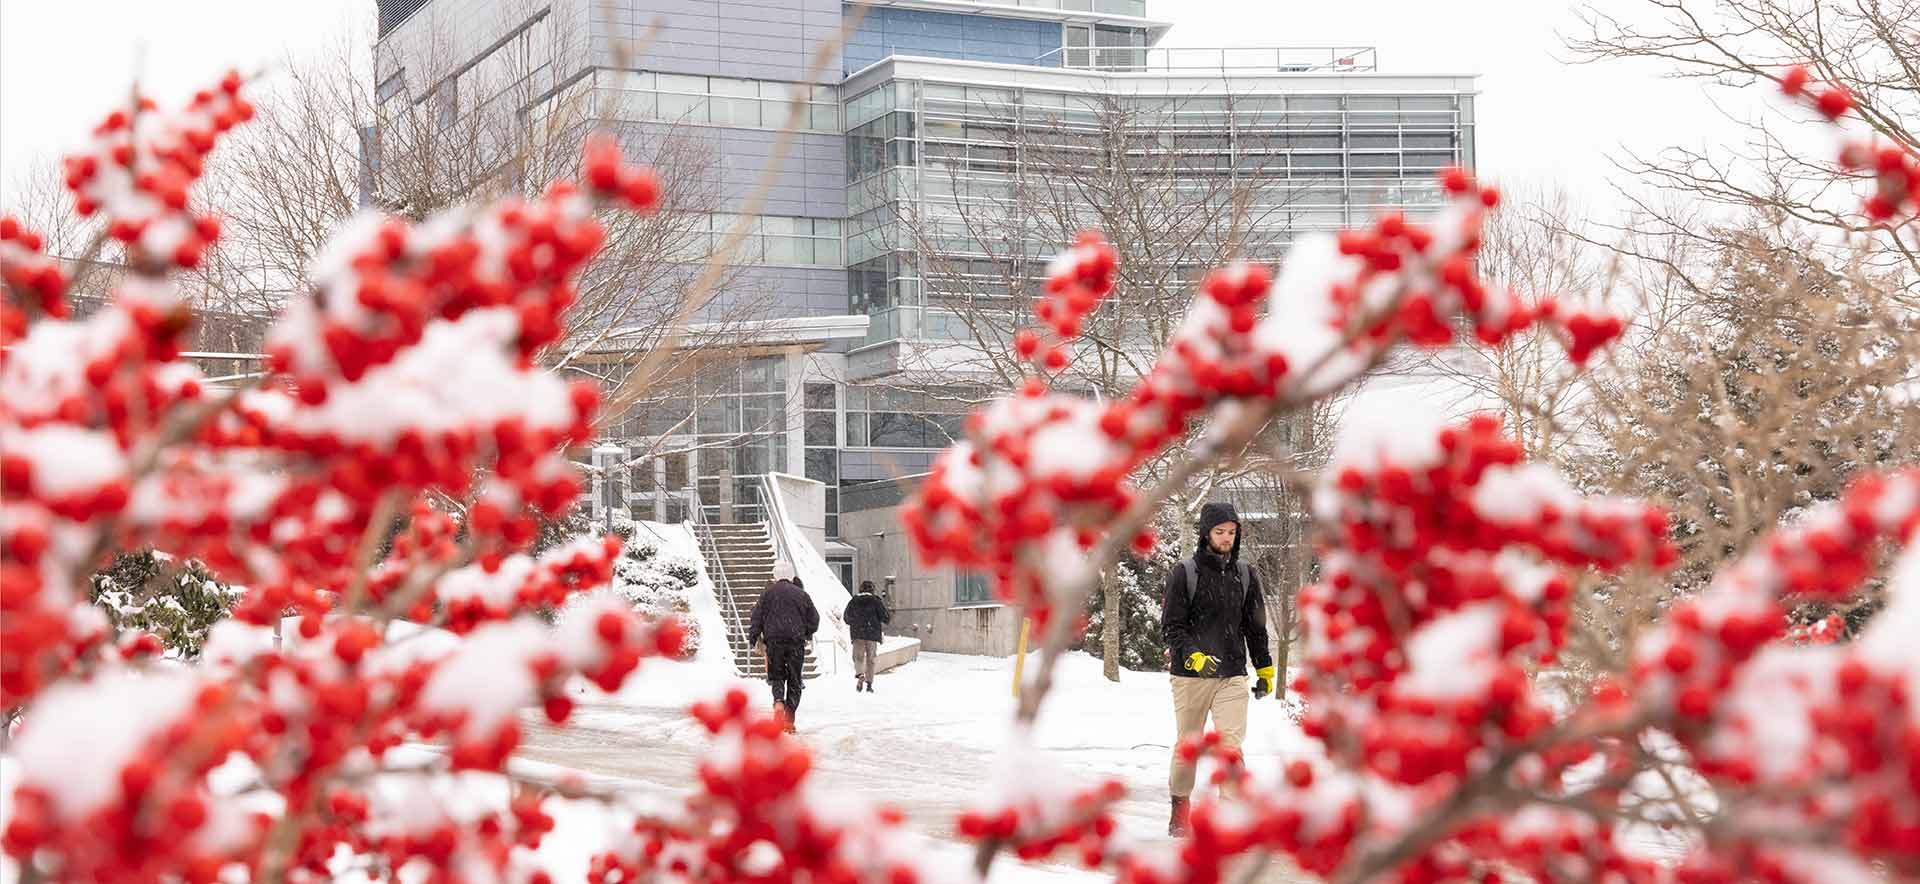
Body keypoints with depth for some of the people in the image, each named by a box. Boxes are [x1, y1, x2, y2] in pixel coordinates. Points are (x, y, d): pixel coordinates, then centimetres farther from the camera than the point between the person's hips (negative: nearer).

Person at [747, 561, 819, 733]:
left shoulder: (768, 593, 2)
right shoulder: (801, 594, 6)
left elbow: (756, 618, 0)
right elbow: (814, 619, 10)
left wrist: (752, 640, 8)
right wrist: (806, 634, 27)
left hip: (774, 642, 0)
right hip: (796, 643, 1)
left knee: (777, 675, 13)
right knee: (794, 681, 7)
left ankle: (778, 701, -18)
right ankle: (789, 720, 2)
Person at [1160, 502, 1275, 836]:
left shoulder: (1244, 576, 9)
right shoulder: (1184, 573, -2)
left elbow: (1256, 628, 17)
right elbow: (1171, 627, -6)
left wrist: (1265, 671, 16)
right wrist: (1194, 657, -21)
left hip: (1233, 677, 2)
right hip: (1190, 677, -2)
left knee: (1231, 743, -12)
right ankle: (1180, 807, 26)